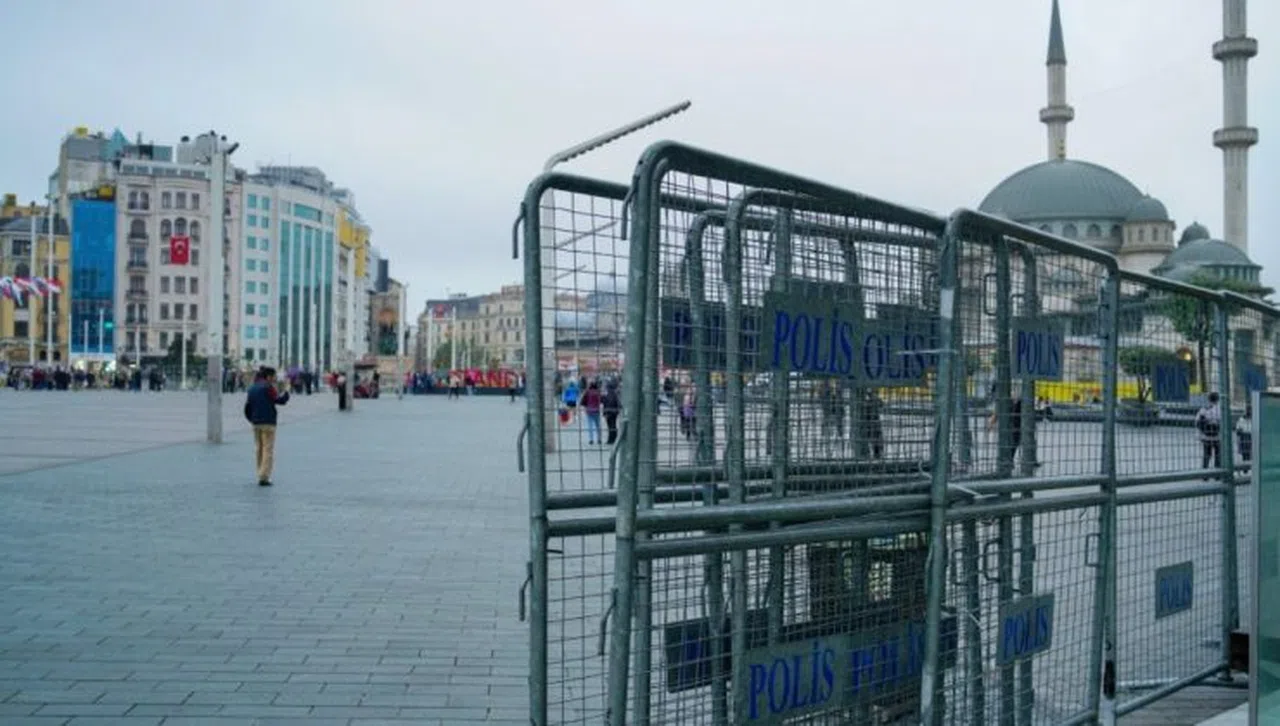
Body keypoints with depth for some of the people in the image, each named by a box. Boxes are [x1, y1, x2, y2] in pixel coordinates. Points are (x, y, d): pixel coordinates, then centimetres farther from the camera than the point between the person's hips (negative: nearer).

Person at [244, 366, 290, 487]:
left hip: (256, 423, 7)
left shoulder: (252, 388, 12)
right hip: (268, 422, -7)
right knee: (268, 450, -5)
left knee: (259, 450, 15)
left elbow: (247, 406, 12)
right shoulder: (268, 387, -10)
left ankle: (261, 475, 19)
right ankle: (264, 477, -12)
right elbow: (280, 400, -14)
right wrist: (286, 392, 1)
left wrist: (252, 419, 20)